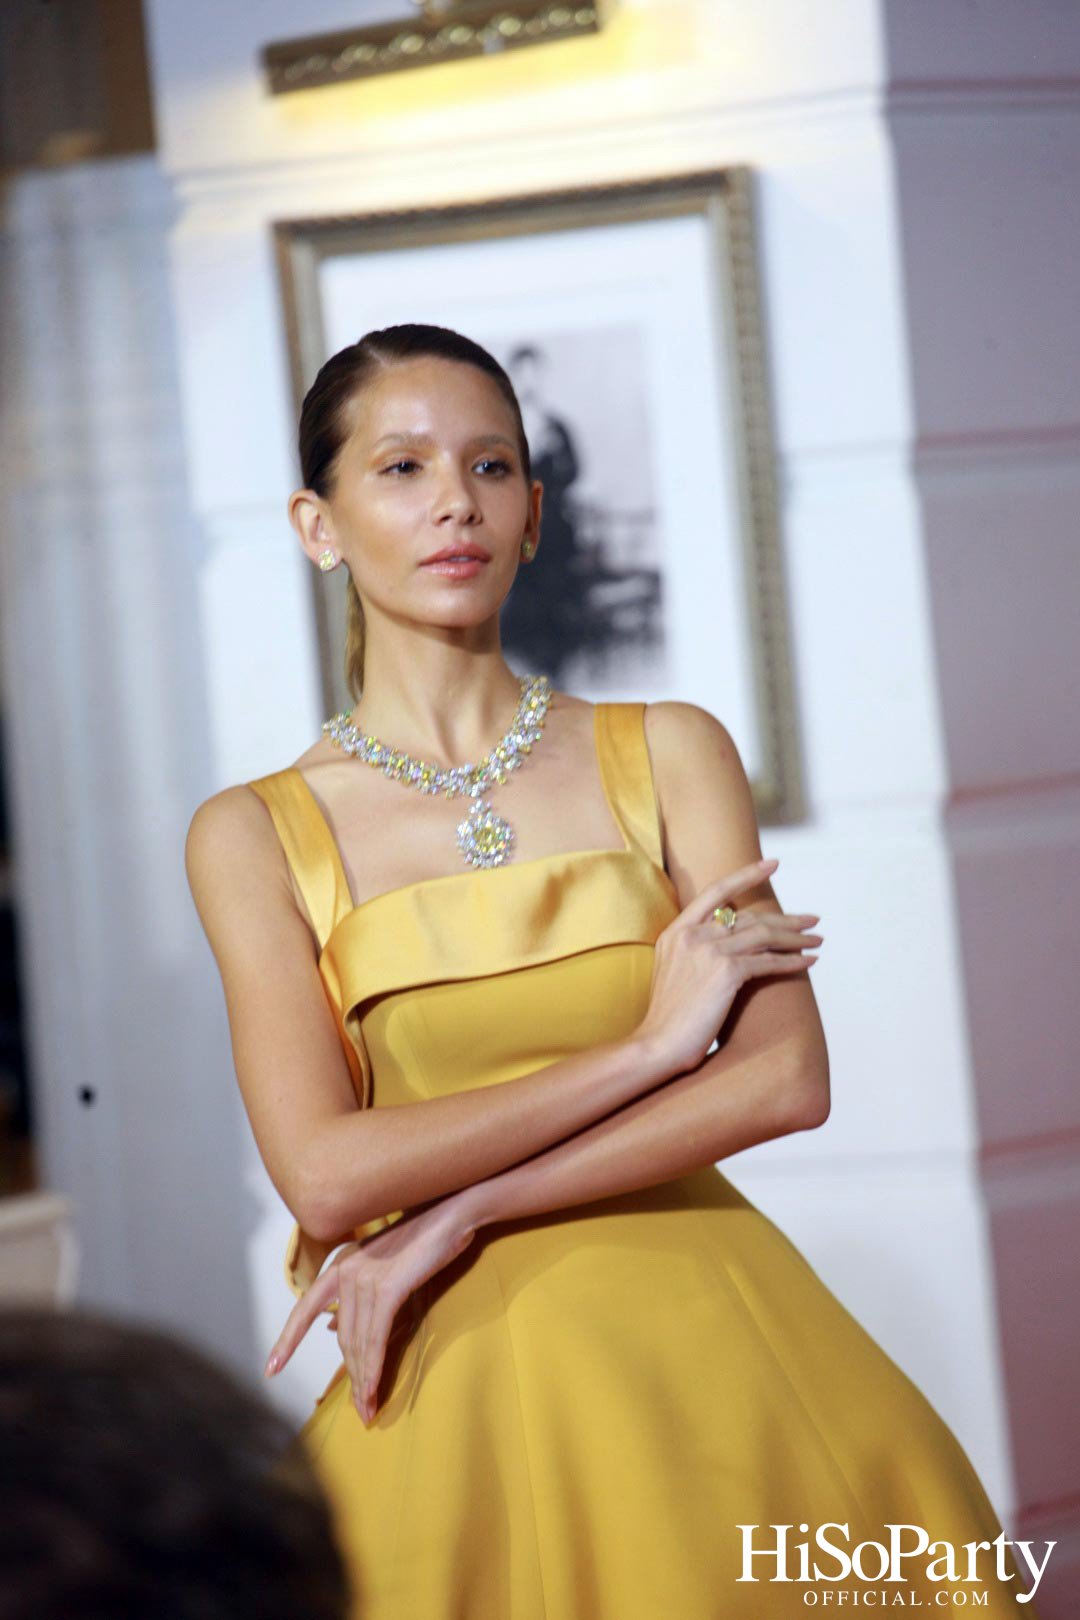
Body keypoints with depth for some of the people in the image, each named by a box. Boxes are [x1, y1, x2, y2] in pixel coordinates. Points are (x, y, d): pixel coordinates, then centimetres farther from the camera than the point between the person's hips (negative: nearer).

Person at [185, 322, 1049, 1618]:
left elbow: (787, 1078, -8)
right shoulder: (256, 835, 0)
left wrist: (452, 1217, -12)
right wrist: (649, 1042, -11)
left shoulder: (669, 753, 3)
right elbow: (325, 1177, -11)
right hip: (462, 1387, -1)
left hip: (708, 1351, 1)